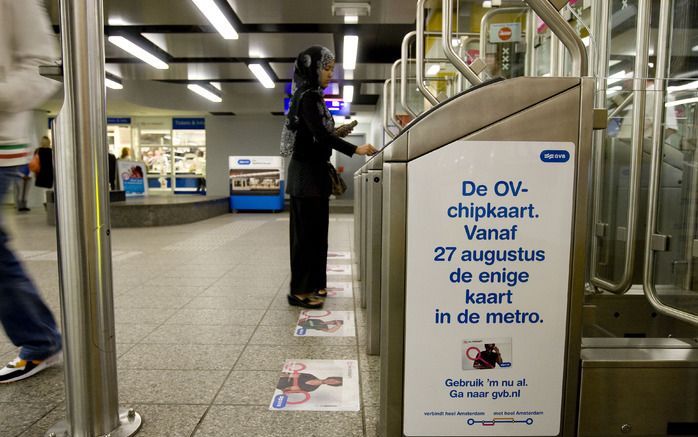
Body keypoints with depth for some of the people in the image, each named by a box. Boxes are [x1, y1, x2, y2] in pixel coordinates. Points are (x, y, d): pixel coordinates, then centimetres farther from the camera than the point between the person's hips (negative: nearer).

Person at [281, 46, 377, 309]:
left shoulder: (311, 96, 17)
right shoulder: (307, 96, -12)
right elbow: (319, 133, -24)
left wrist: (337, 133, 8)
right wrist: (355, 149, -27)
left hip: (313, 171, 10)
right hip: (307, 172, -10)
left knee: (315, 229, 13)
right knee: (306, 230, -5)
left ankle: (312, 285, 23)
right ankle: (300, 290, 3)